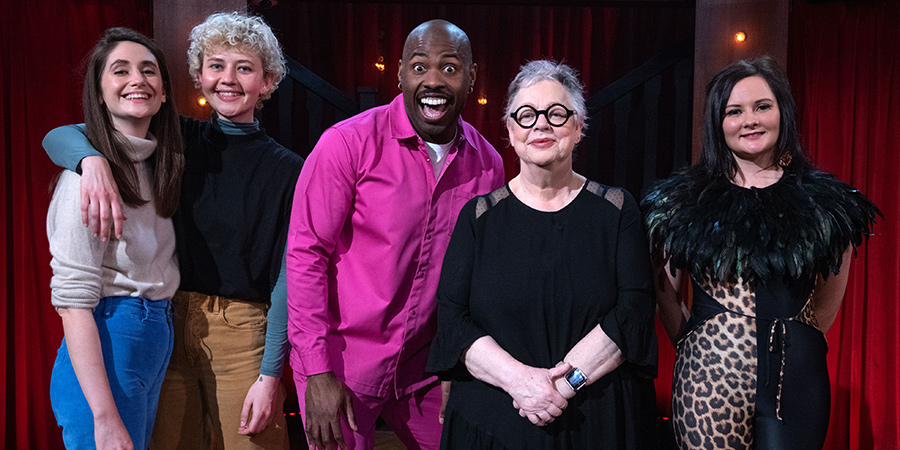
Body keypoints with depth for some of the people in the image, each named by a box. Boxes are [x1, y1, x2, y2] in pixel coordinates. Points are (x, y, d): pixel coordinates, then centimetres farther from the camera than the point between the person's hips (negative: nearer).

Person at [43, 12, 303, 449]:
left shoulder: (287, 169, -3)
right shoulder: (178, 140, 5)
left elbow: (287, 277, -7)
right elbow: (57, 136, 0)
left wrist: (270, 375, -12)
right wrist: (92, 159, -23)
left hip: (241, 332, -2)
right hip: (169, 324, 3)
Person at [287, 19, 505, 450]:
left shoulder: (487, 163, 0)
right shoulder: (347, 144, -14)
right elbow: (306, 253, -13)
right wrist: (318, 373, -15)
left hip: (423, 367, 4)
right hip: (341, 363, -4)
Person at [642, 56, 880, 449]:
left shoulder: (826, 202, 4)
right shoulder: (685, 200, 1)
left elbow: (827, 304, 13)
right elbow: (665, 291, 9)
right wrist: (692, 345, 9)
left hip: (796, 378, 1)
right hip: (708, 376, -1)